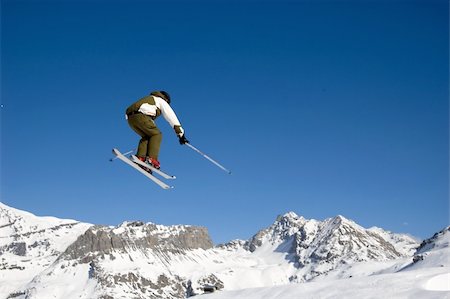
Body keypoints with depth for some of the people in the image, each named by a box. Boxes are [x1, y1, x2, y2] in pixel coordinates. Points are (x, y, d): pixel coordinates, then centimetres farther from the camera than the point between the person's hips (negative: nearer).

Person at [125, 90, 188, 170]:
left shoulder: (148, 99, 42)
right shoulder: (162, 101, 22)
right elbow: (172, 117, 15)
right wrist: (181, 134, 14)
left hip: (130, 118, 7)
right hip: (141, 116, -7)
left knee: (146, 136, 21)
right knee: (156, 134, 6)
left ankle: (140, 158, 2)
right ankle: (151, 158, -11)